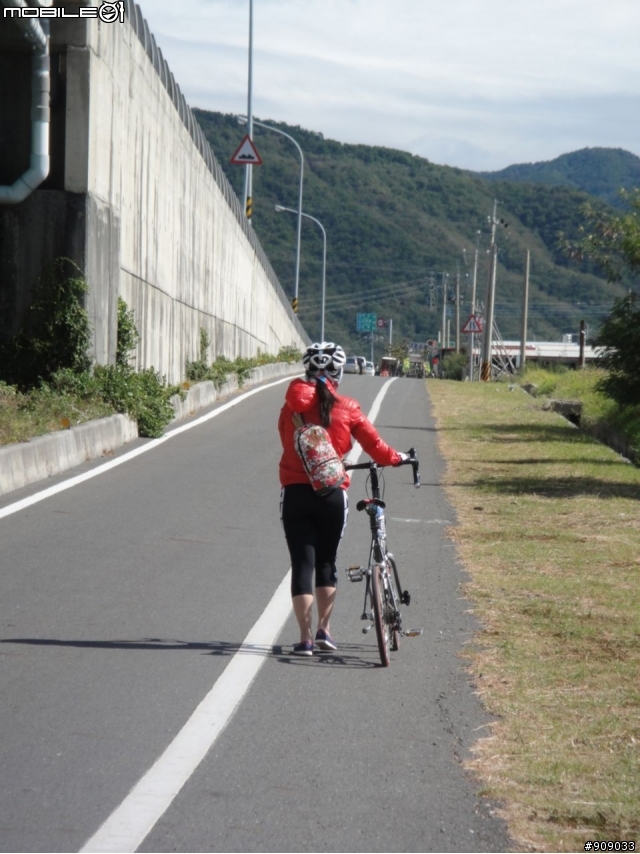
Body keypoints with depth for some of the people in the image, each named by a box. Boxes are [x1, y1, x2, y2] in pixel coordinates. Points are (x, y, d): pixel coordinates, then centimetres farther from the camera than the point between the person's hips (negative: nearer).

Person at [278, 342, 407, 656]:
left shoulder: (292, 405, -1)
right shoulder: (347, 408, -3)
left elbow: (287, 441, 7)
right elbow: (375, 446, 3)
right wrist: (397, 458, 22)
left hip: (296, 493, 0)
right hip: (332, 494, 0)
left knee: (302, 563, 3)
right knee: (326, 562, 18)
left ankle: (305, 638, -2)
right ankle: (323, 630, 19)